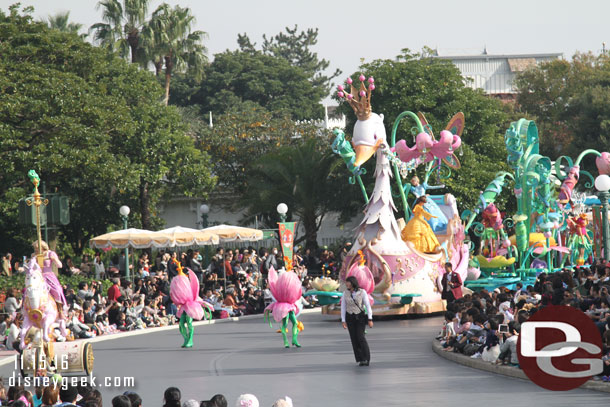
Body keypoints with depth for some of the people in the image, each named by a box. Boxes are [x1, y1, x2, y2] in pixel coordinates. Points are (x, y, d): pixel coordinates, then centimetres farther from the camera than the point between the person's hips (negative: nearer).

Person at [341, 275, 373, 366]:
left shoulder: (362, 292, -9)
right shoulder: (345, 293, -1)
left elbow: (368, 306, -9)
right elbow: (343, 307, 1)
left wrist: (370, 319, -13)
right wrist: (343, 321, -3)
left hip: (360, 317, -3)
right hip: (350, 318, 3)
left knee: (360, 337, -16)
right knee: (354, 338, -2)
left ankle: (366, 358, -6)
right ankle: (361, 360, 8)